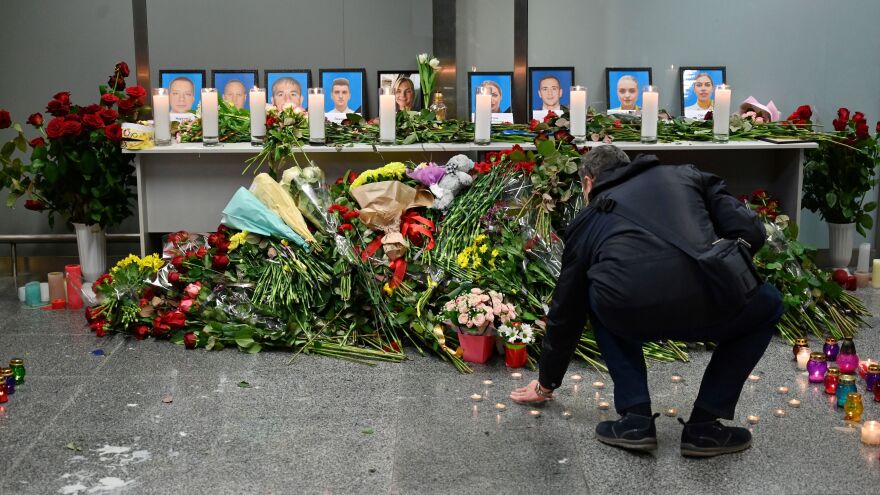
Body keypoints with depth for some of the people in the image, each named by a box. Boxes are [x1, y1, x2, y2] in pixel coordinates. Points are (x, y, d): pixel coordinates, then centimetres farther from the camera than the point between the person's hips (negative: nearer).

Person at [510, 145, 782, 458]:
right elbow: (750, 233, 15)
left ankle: (635, 418, 25)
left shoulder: (589, 218, 30)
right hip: (703, 308, -1)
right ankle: (705, 425, 25)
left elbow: (566, 310, 38)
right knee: (767, 305, 34)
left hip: (629, 315, 1)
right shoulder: (688, 176, 30)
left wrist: (547, 383, 51)